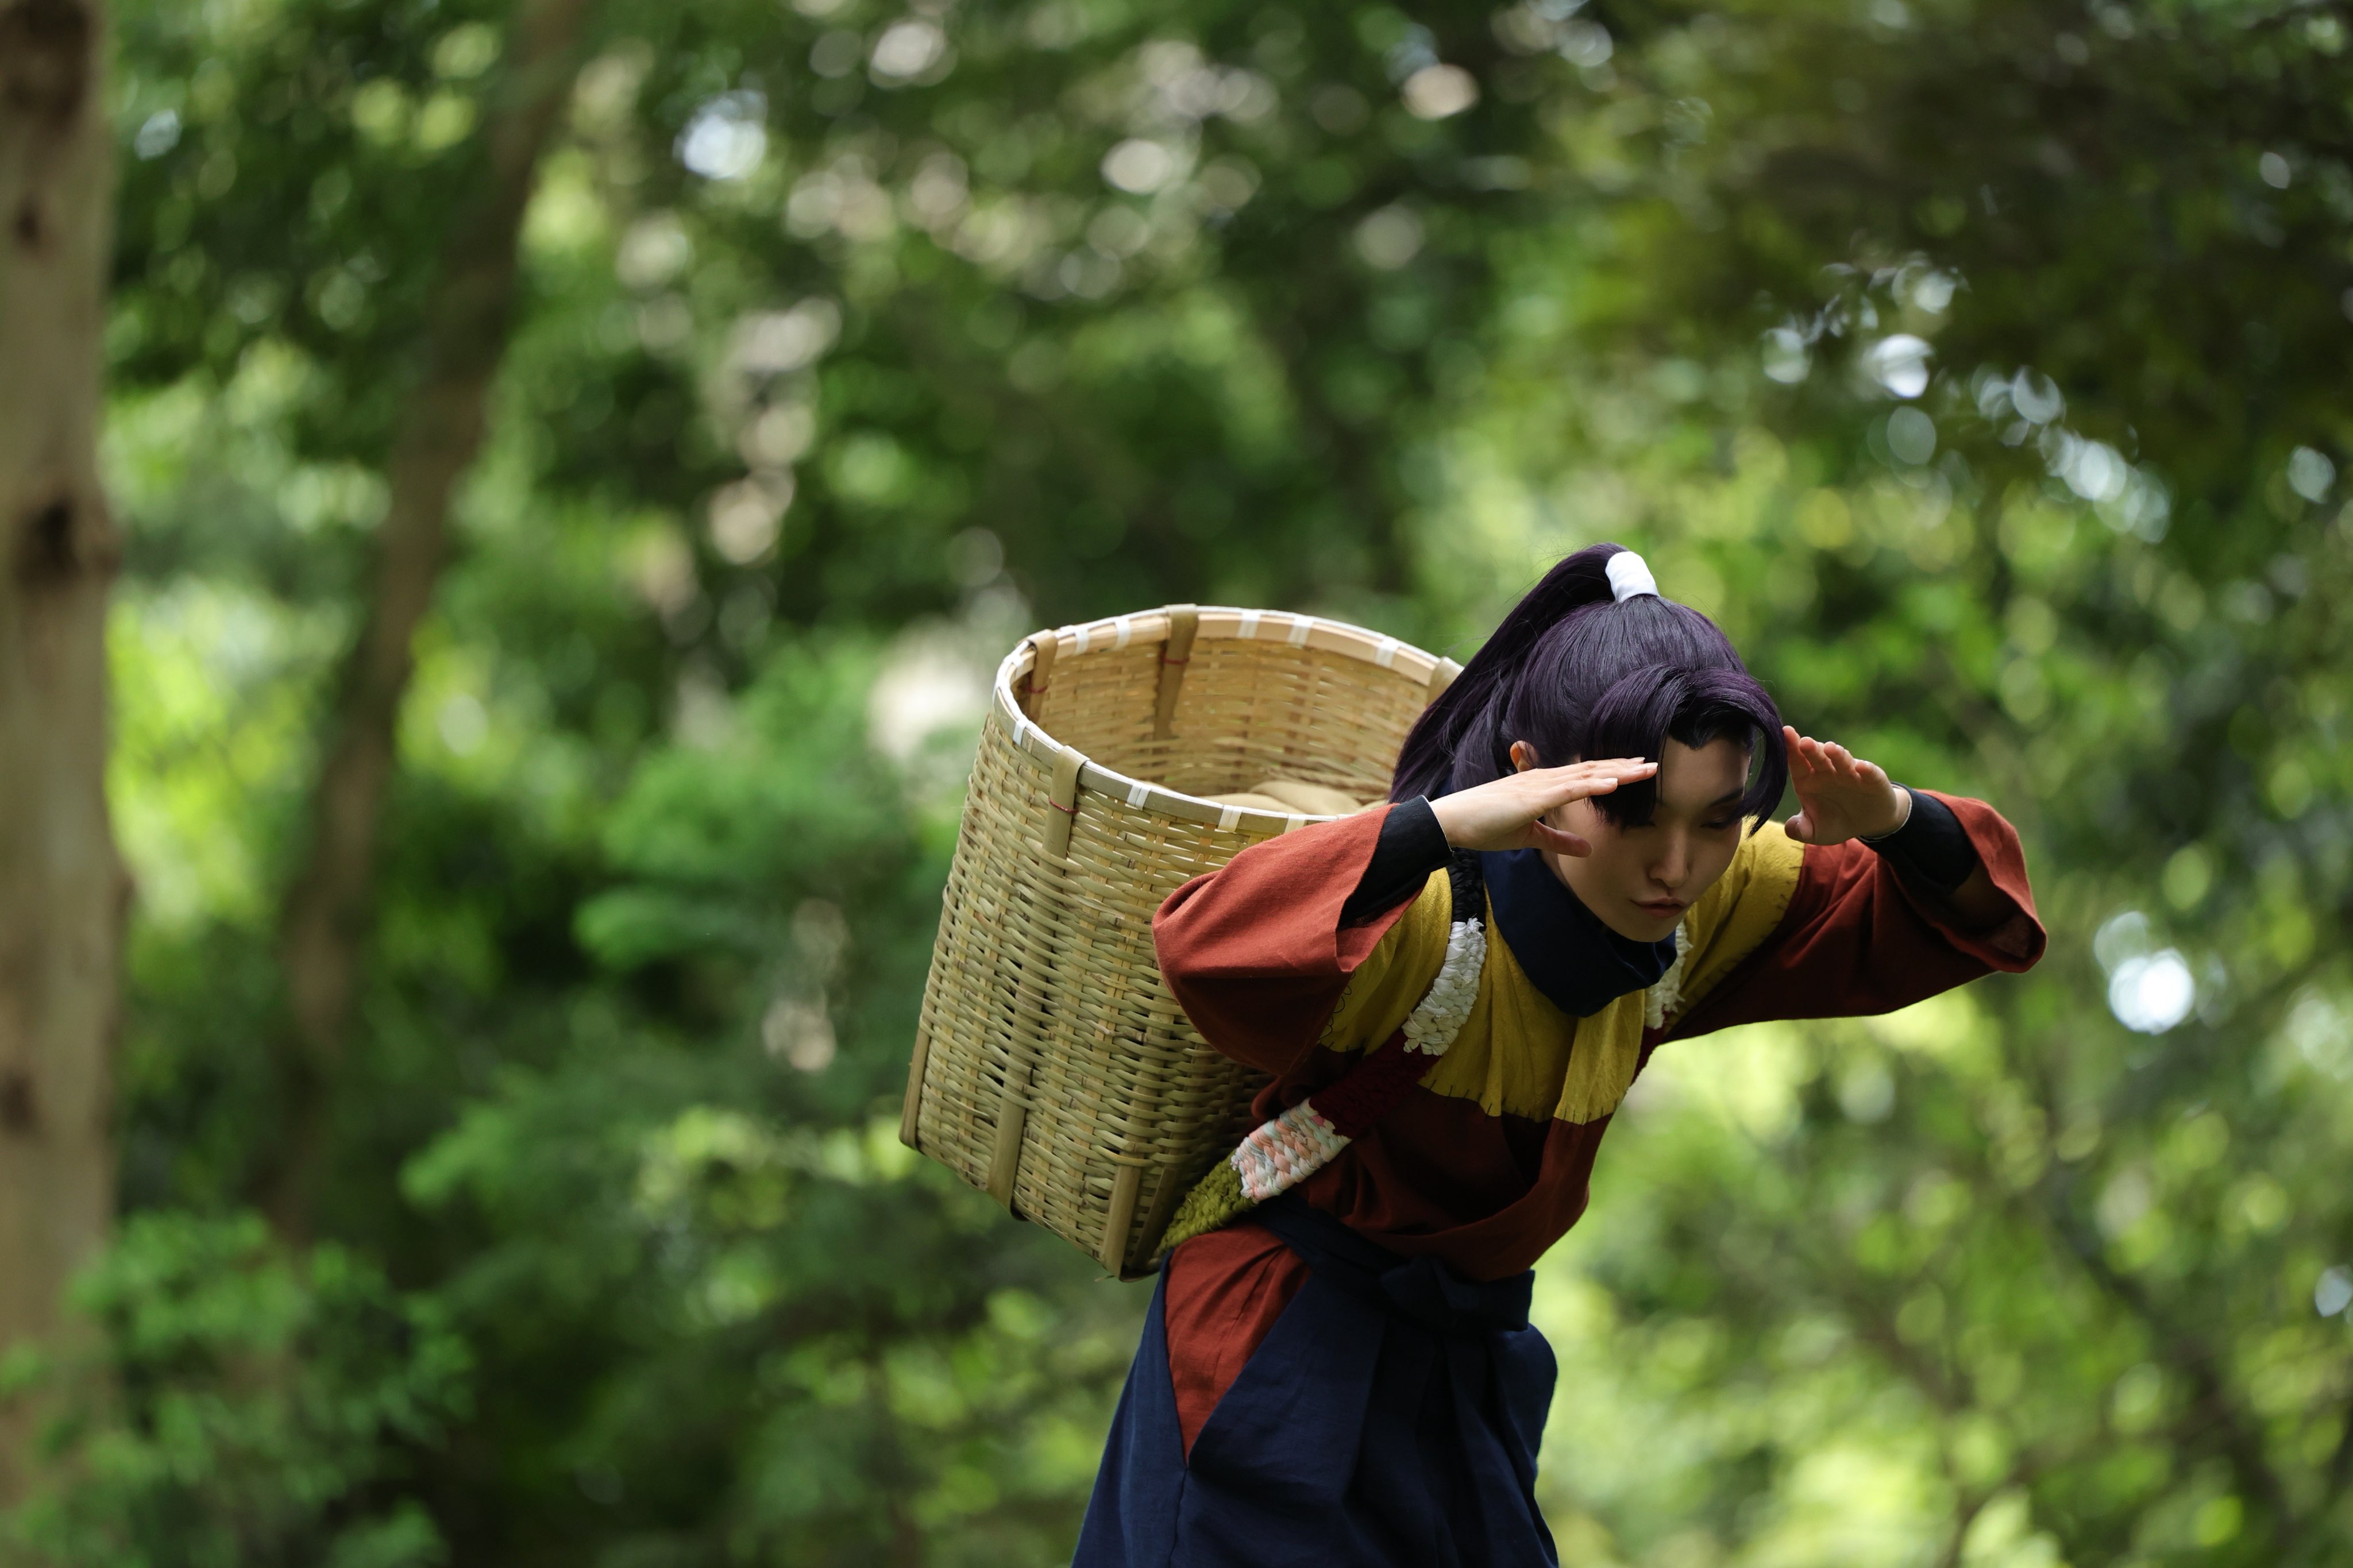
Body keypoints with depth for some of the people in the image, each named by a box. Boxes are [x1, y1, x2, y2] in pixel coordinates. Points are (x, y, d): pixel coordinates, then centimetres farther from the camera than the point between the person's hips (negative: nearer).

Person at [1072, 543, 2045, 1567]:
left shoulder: (1709, 907, -5)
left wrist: (1893, 823, -20)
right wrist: (1445, 824, -53)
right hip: (1280, 1361, -6)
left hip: (1469, 1374, 6)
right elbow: (1206, 949, -46)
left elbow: (1971, 919, 3)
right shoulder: (1432, 917, -27)